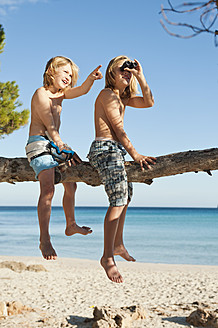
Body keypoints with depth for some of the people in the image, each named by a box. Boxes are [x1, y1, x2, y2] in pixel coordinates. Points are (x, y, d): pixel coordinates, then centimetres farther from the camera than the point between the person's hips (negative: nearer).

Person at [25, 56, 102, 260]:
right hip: (39, 144, -9)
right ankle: (44, 240, -21)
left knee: (71, 185, 18)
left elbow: (81, 91, 1)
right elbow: (50, 126, -16)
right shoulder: (41, 94, -10)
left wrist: (91, 78, -21)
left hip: (55, 144, 10)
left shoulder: (60, 93, 15)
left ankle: (71, 225, 38)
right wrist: (66, 150, -19)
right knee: (48, 189, -24)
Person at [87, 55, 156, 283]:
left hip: (115, 152, 11)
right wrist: (135, 154, -16)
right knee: (119, 198, -25)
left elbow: (149, 102, 13)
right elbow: (118, 128, -12)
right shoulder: (107, 94, -5)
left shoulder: (122, 97, 22)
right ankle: (108, 257, -30)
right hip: (104, 149, -11)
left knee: (126, 194, 23)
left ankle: (118, 245, 36)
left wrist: (140, 76, 7)